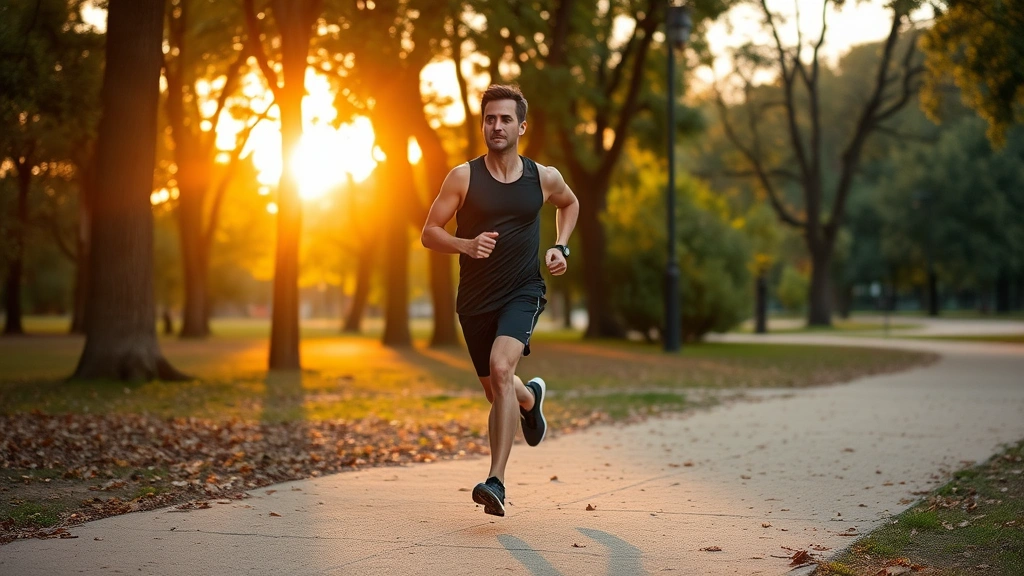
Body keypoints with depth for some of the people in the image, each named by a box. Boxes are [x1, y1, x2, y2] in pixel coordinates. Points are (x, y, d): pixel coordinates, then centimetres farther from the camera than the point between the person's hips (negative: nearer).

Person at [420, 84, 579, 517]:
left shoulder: (543, 178, 1)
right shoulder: (464, 177, -5)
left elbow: (570, 204, 24)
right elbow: (429, 233, -3)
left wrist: (561, 247, 8)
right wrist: (467, 245, -22)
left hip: (523, 293, -1)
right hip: (475, 298, 2)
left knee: (501, 367, -27)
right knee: (497, 391, 13)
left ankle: (496, 481, -28)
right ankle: (530, 398, 54)